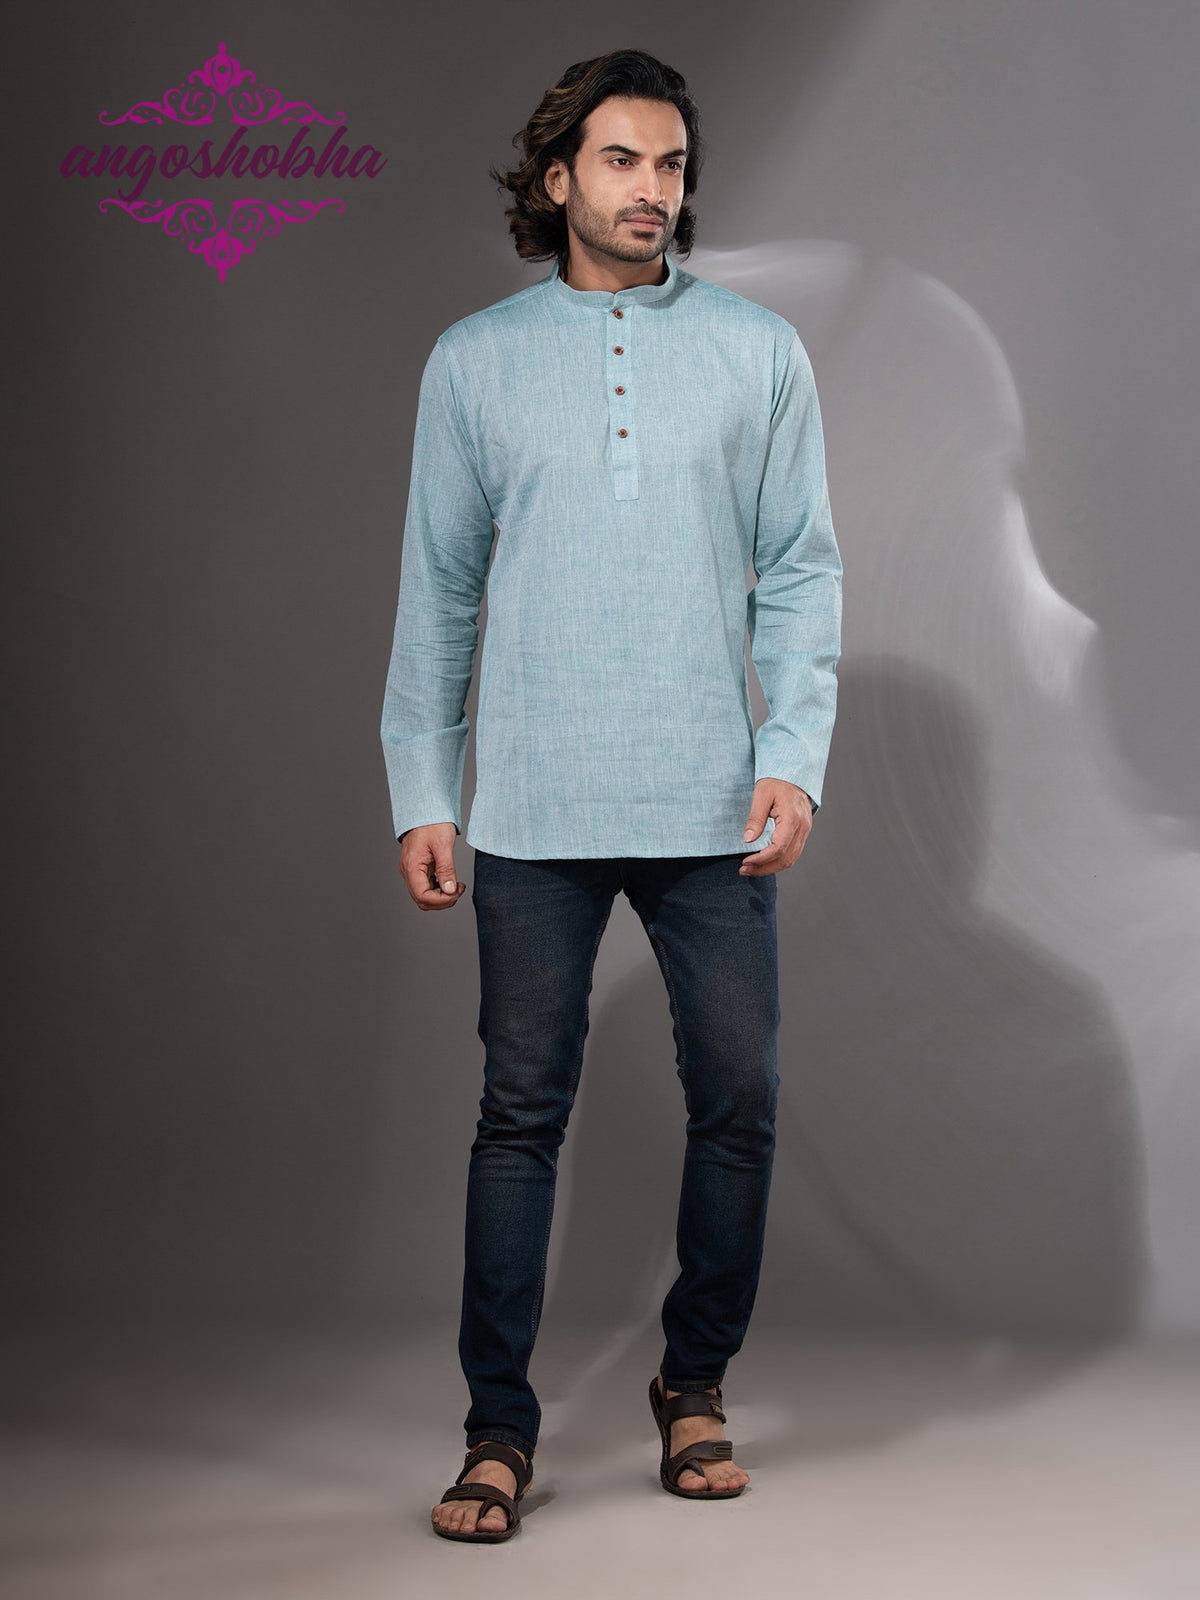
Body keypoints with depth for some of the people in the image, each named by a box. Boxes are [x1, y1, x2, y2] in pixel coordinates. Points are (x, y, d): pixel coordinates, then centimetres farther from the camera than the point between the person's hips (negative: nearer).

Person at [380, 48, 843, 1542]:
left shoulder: (758, 351, 8)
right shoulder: (474, 359, 8)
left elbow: (801, 571, 6)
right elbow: (436, 589, 9)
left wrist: (795, 757, -5)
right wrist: (420, 791, 4)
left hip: (712, 806, 1)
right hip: (534, 811, -1)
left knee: (738, 1102, 4)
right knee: (522, 1112, 1)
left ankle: (694, 1384, 24)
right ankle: (499, 1428, 12)